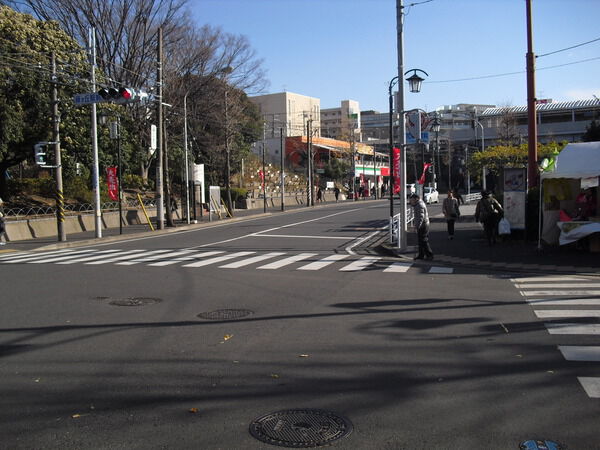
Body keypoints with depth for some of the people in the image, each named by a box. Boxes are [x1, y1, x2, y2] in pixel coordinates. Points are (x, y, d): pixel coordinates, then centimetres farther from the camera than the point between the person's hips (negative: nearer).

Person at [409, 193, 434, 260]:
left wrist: (417, 226, -32)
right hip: (422, 225, 11)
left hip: (422, 225, -11)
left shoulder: (420, 206, -19)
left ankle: (429, 255, -3)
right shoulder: (418, 204, 14)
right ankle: (421, 255, 21)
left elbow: (421, 217, -28)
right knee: (420, 240, 14)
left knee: (423, 241, -7)